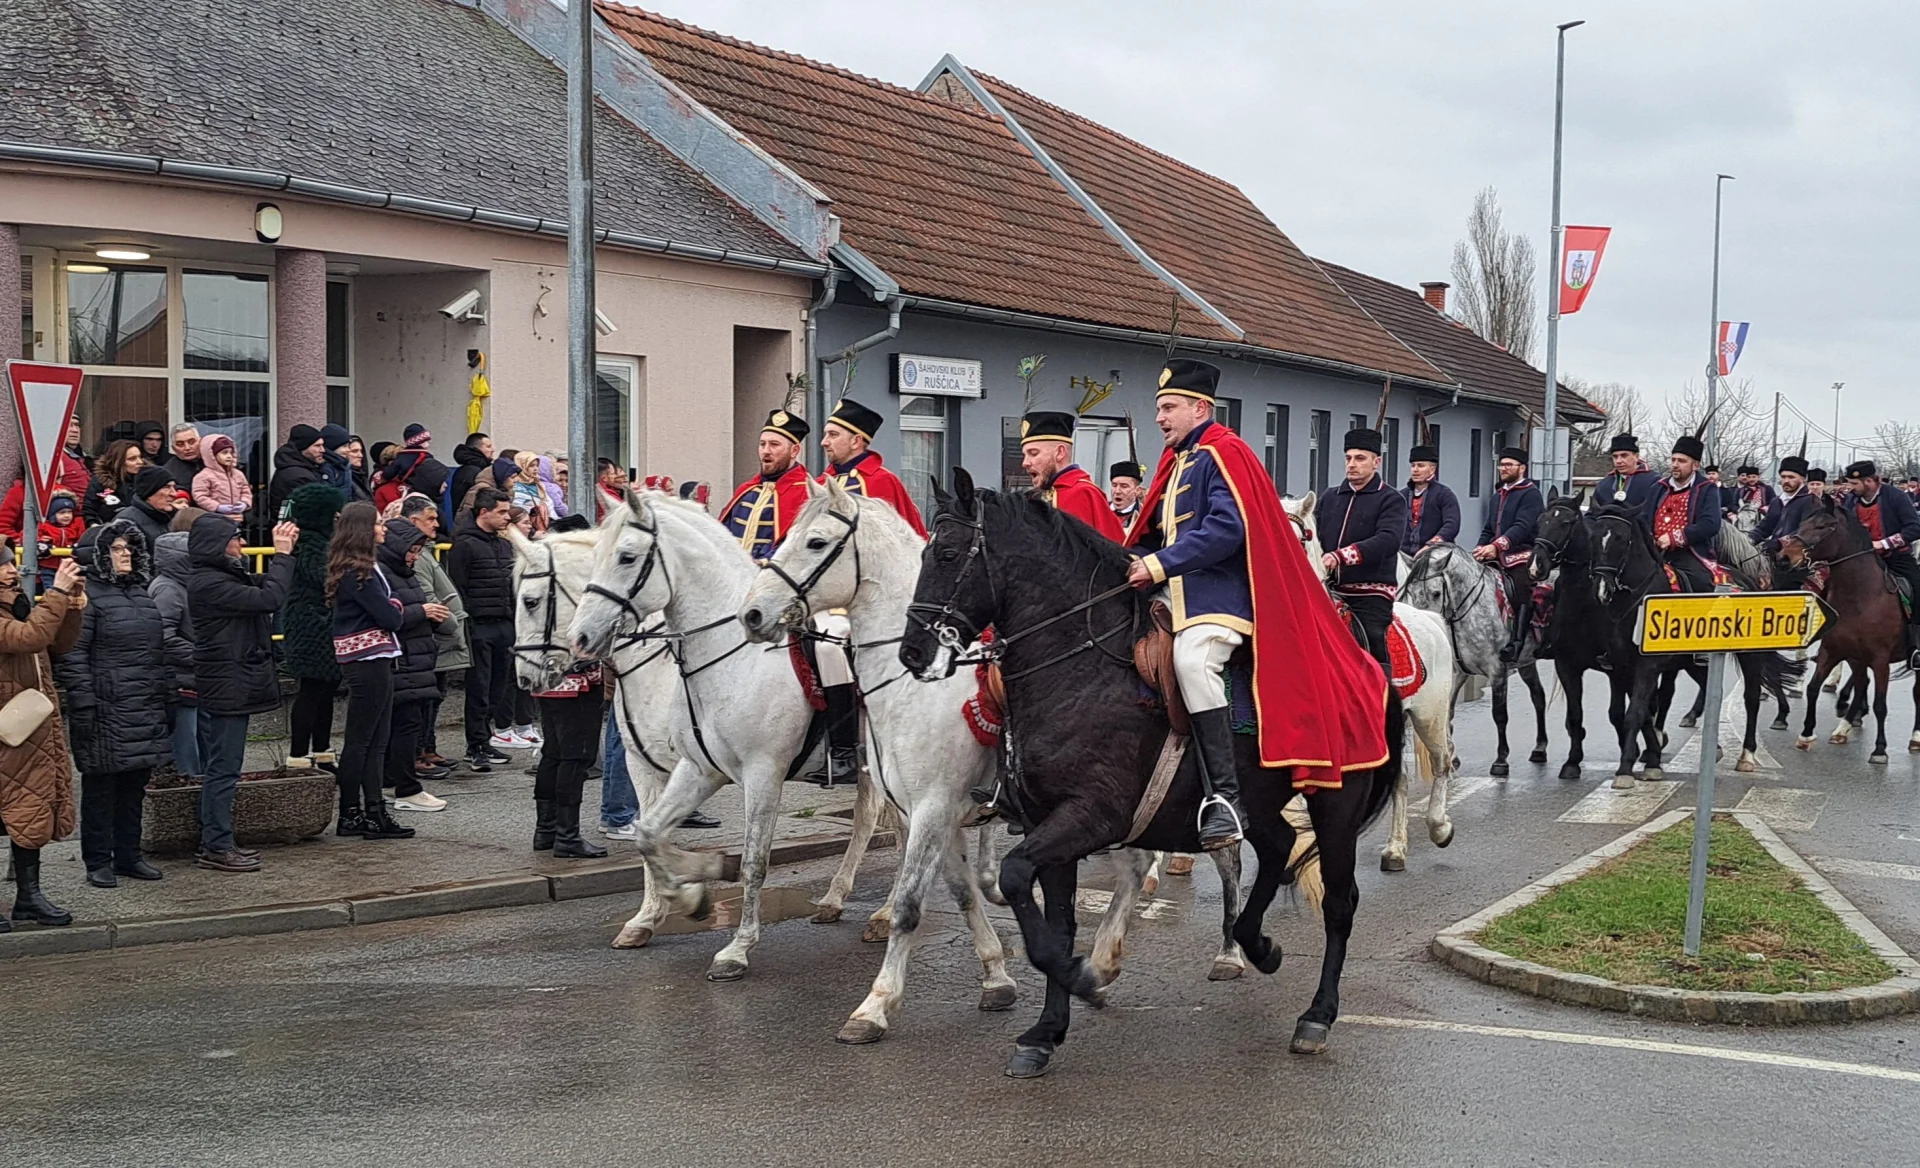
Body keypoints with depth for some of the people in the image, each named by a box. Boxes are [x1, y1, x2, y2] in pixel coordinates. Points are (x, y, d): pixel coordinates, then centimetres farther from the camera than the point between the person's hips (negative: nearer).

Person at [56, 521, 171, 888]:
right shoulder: (87, 596, -9)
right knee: (101, 788, 1)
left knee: (135, 785, 12)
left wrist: (166, 694, 18)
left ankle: (129, 855, 22)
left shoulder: (141, 592, 16)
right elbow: (71, 655, -14)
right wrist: (83, 706, -17)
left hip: (145, 711, 7)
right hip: (106, 712, -7)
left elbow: (159, 649, 22)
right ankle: (98, 862, 9)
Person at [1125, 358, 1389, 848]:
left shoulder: (1223, 453, -6)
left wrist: (1159, 565, -21)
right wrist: (1132, 565, 4)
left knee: (1191, 659, -33)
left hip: (1217, 596, -11)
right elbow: (1154, 531, 25)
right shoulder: (1176, 462, 22)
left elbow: (1227, 528, -20)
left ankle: (1224, 797, -34)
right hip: (1178, 597, 11)